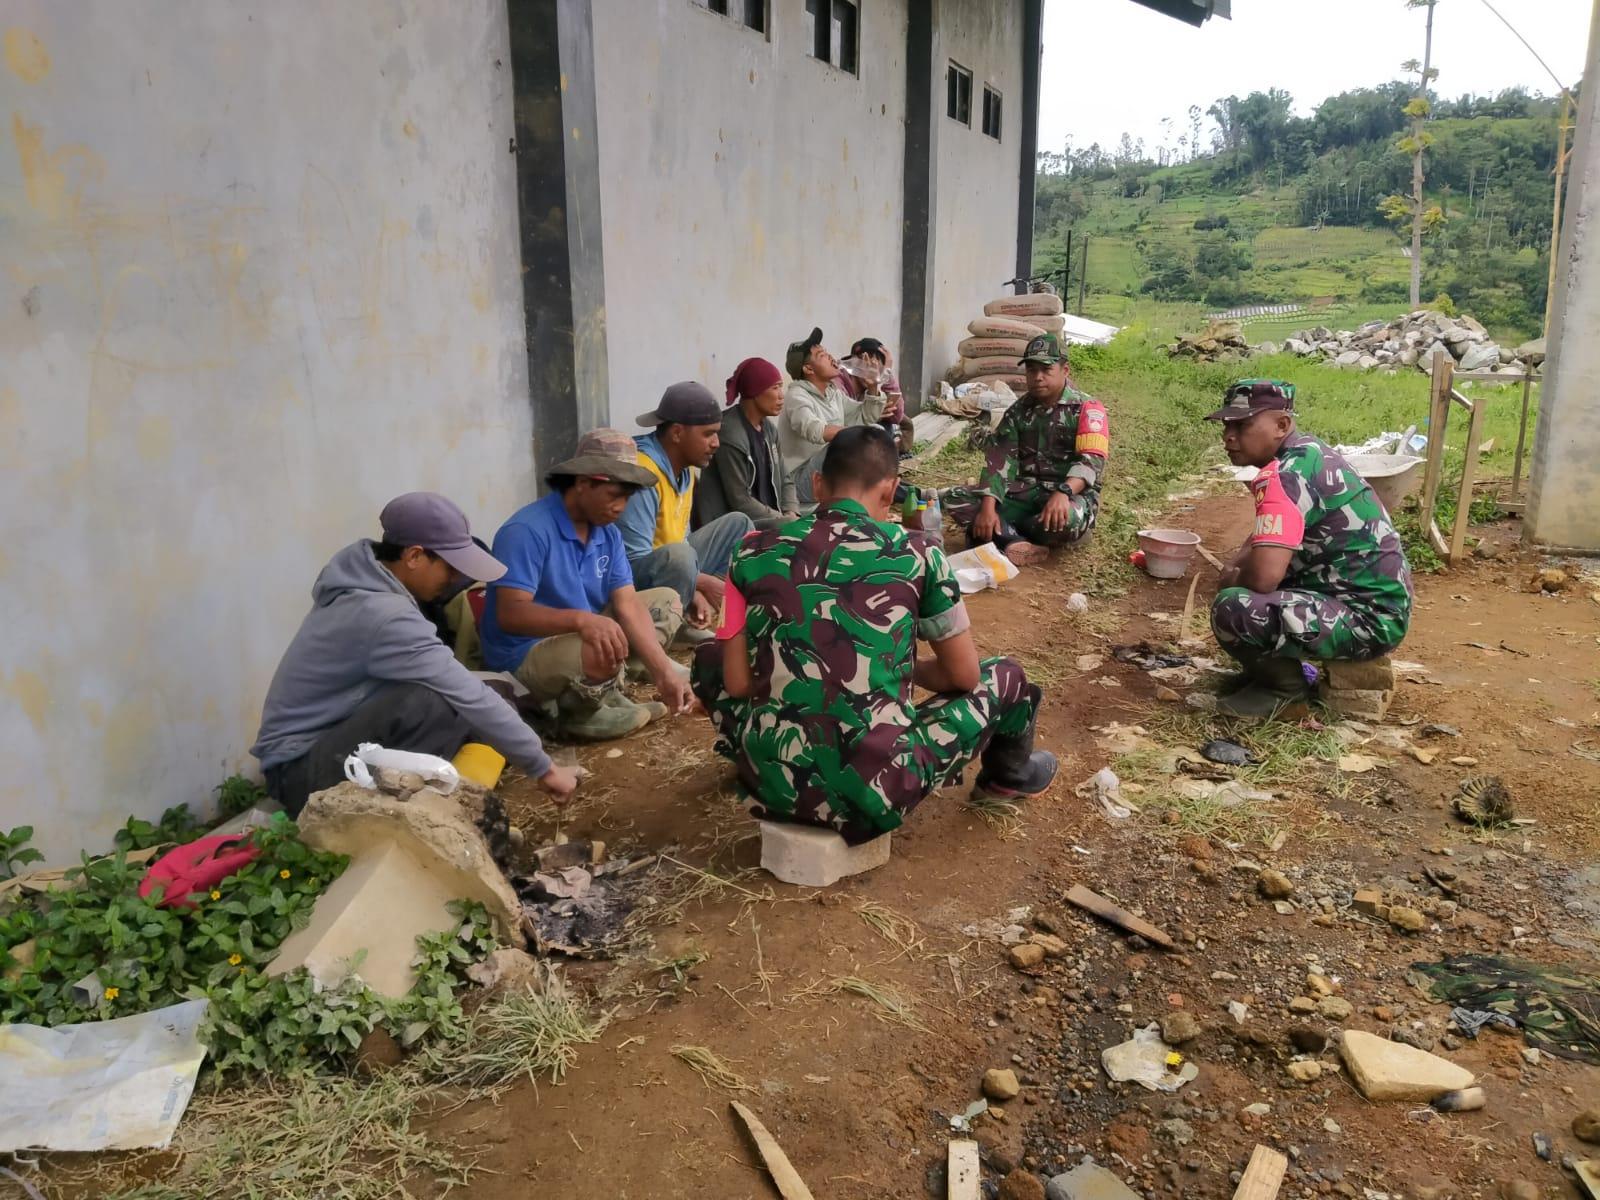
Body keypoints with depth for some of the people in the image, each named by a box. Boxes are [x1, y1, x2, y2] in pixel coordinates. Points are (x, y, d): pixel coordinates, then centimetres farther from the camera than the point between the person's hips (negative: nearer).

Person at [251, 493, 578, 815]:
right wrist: (543, 767, -18)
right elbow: (470, 697, -24)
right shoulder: (385, 617, -27)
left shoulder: (366, 584, 3)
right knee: (432, 702, -32)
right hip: (300, 768, -9)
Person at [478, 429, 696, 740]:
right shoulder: (527, 531, -22)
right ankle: (578, 712, -4)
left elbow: (628, 606, -4)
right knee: (602, 652, -38)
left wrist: (663, 671, -15)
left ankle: (607, 691, 0)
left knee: (666, 601, 10)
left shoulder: (608, 533, 1)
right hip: (524, 658, -9)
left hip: (583, 639, 9)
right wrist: (581, 619, -45)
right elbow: (510, 614, -29)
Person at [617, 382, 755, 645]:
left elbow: (681, 535, 10)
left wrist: (695, 590, -7)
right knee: (678, 555, -38)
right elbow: (633, 562, -29)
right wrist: (704, 583, -22)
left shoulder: (684, 468, 3)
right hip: (635, 579, -9)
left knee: (738, 524, 10)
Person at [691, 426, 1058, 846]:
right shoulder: (916, 555, -3)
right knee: (1002, 677, 22)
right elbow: (963, 675, 6)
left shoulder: (756, 552, 1)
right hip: (877, 791, -2)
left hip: (774, 781, 2)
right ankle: (1009, 773, 54)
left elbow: (737, 684, 3)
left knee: (709, 660, 29)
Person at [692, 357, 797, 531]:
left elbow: (784, 480, 13)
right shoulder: (730, 434, -18)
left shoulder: (768, 427, 8)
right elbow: (740, 502, -18)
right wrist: (785, 520, -15)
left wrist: (790, 513, -5)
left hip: (766, 517, 8)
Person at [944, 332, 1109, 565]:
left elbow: (1091, 460, -20)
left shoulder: (1086, 409, -5)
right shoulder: (1018, 412, 9)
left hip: (1071, 495, -4)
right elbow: (999, 460, -1)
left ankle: (999, 534, -15)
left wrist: (1062, 493, -40)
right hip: (1025, 492, 4)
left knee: (1067, 520, -41)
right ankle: (1015, 542, -32)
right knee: (957, 500, -14)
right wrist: (988, 506, -19)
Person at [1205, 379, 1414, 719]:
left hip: (1368, 618, -10)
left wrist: (1232, 581, -8)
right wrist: (1235, 570, 5)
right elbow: (1268, 540, 25)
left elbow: (1264, 576, -32)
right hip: (1374, 602, 10)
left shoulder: (1284, 475, -22)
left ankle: (1285, 686, -1)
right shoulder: (1306, 452, 8)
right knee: (1244, 575, 20)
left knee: (1232, 610, -27)